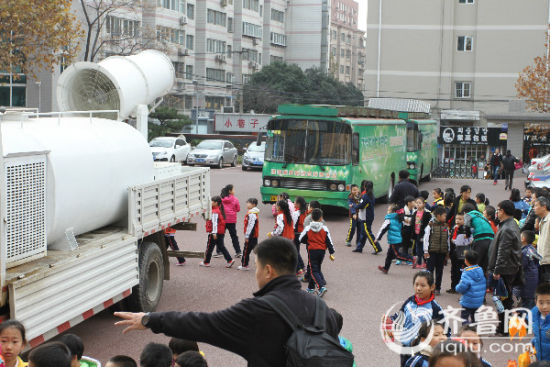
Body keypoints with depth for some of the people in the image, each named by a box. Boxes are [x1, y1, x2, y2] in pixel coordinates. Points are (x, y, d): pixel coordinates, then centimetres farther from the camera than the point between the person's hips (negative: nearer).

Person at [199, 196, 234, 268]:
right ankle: (229, 260, 2)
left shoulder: (215, 212, -17)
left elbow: (215, 223, -23)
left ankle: (206, 262, 15)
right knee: (221, 246, 11)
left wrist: (214, 232, -27)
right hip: (221, 232, 9)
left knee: (209, 247, 5)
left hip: (215, 233, -9)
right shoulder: (220, 210, 11)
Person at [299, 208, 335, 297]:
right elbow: (329, 241, 0)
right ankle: (311, 288, 26)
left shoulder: (308, 228, -7)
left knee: (314, 271, -2)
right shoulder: (324, 229, -2)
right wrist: (331, 253, 6)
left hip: (312, 250, -3)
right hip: (322, 251, 3)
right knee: (317, 269, 18)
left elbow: (301, 239, 1)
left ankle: (322, 286, -21)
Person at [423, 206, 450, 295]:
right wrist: (426, 251, -8)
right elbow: (426, 238, -5)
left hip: (442, 252, 4)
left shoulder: (445, 226, 8)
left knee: (439, 270, 7)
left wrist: (448, 252, 11)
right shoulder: (431, 225, -5)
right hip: (432, 251, -4)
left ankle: (437, 288, 16)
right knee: (430, 269, 0)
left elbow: (448, 239, 13)